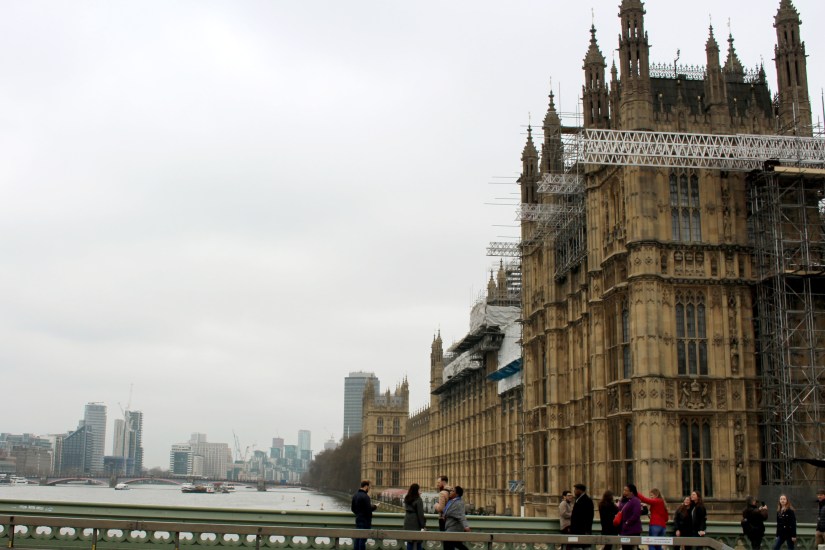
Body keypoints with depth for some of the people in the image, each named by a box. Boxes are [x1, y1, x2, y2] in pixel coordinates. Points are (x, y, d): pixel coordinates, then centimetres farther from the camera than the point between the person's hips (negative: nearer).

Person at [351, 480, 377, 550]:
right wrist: (374, 506, -4)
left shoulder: (355, 495, 9)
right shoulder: (365, 496, -19)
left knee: (357, 538, 12)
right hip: (365, 520, -8)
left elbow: (352, 508, 14)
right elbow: (368, 509, -21)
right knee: (363, 539, -4)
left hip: (358, 519, 8)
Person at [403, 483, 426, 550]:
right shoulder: (418, 500, -13)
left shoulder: (407, 499, 9)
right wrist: (423, 526, -10)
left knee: (409, 541, 8)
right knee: (418, 541, 3)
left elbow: (406, 511, 12)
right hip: (416, 524, -6)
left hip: (408, 523, 6)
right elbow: (420, 514, -13)